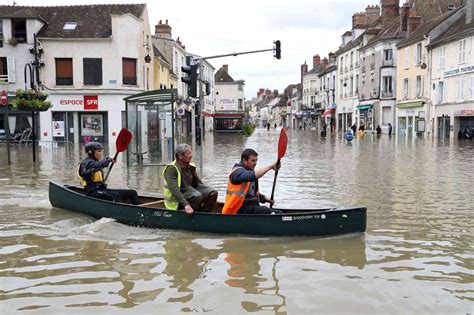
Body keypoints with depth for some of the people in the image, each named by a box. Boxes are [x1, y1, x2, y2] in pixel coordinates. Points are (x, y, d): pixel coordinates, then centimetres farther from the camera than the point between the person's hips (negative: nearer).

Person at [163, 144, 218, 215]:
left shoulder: (191, 167, 9)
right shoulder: (171, 169, -16)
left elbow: (198, 183, 17)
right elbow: (174, 189, -28)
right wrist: (186, 205, -39)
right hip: (177, 201, -8)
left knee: (213, 193, -8)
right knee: (197, 196, -34)